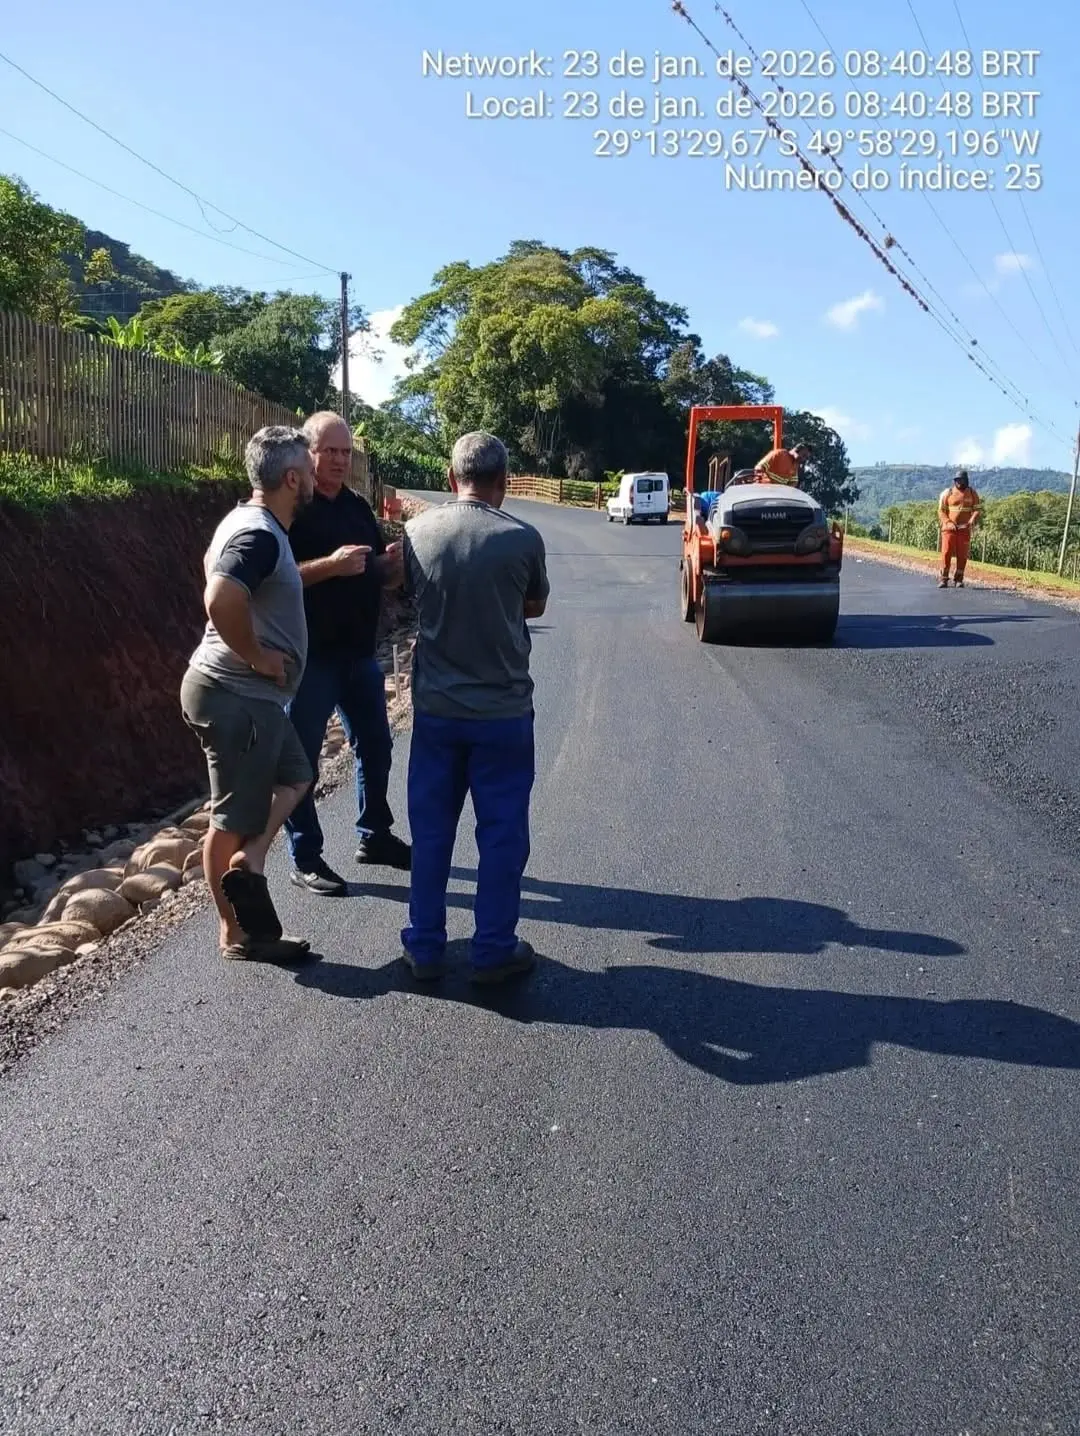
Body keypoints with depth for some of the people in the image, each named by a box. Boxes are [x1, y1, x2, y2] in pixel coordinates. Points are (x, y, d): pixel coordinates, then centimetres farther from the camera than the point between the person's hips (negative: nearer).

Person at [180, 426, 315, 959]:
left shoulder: (248, 520, 10)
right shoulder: (260, 535, -22)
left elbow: (211, 564, 30)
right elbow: (220, 601, -38)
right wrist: (257, 655, -22)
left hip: (247, 692, 10)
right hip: (236, 695, -10)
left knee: (294, 776, 21)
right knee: (233, 819, 1)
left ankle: (250, 862, 12)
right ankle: (235, 932, 11)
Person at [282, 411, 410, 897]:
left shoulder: (358, 507, 12)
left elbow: (379, 577, 17)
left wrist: (394, 563, -5)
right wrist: (330, 565, -29)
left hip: (359, 651, 8)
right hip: (309, 655, -7)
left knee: (375, 745, 16)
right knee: (301, 756, 3)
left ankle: (374, 835, 34)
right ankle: (305, 859, 13)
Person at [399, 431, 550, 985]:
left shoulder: (417, 531, -4)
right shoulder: (523, 538, -12)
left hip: (434, 708, 3)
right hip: (503, 711, -3)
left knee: (430, 831, 13)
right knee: (501, 834, 9)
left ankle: (424, 948, 22)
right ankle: (494, 951, 17)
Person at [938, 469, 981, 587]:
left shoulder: (972, 493, 7)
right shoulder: (947, 493, 3)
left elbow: (977, 509, 6)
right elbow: (941, 510, 1)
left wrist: (972, 521, -14)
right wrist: (948, 522, -14)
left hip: (964, 529, 1)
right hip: (949, 528, -1)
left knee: (962, 555, 1)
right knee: (947, 552, -10)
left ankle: (959, 579, 9)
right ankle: (943, 579, -6)